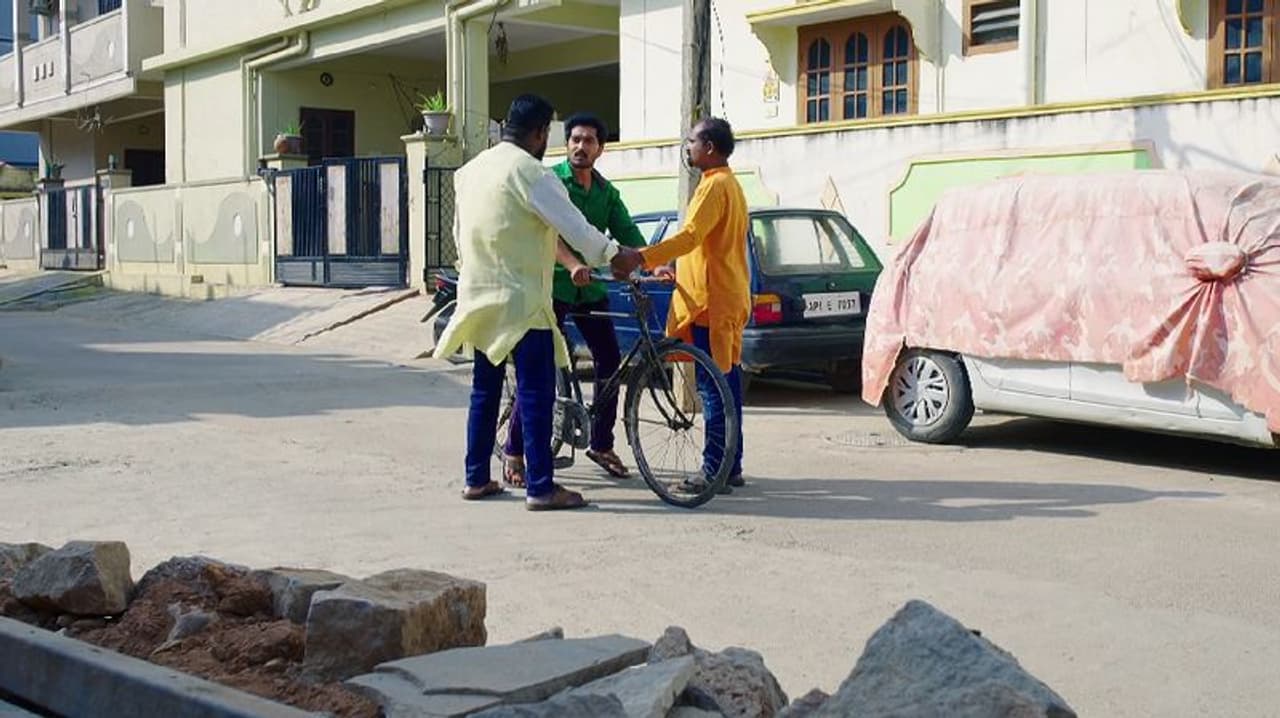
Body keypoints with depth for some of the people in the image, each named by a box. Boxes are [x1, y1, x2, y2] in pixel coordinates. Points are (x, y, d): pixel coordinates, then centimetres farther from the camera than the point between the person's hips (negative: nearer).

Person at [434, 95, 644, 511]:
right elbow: (571, 224, -14)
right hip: (520, 300, -8)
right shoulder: (528, 171, -13)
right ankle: (540, 488, -6)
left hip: (480, 297, 8)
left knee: (485, 390, 15)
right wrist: (613, 256, -4)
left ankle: (476, 479, 20)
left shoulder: (470, 170, 13)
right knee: (536, 393, -5)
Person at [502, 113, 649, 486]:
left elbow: (627, 233, 3)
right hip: (553, 285, -6)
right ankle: (514, 452, 3)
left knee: (610, 363, 5)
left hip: (591, 288, 6)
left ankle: (602, 445, 20)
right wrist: (573, 264, -38)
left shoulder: (606, 192, 12)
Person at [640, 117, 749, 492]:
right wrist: (675, 268, 29)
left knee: (714, 387, -9)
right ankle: (730, 468, 16)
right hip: (727, 299, 10)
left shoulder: (715, 185, -12)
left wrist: (642, 258, -31)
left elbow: (689, 236, -26)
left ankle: (714, 472, -8)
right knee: (724, 385, 11)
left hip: (711, 301, -10)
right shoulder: (729, 184, 21)